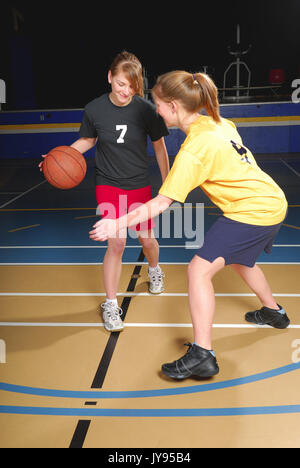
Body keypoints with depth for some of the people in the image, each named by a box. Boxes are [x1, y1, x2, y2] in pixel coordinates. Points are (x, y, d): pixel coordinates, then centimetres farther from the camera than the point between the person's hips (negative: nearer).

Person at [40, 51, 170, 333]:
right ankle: (111, 305, 5)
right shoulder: (94, 109, -10)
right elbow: (88, 140, 8)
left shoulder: (145, 109, -11)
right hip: (108, 185, -1)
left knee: (146, 238, 11)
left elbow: (159, 148, -1)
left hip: (140, 185, 1)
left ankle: (154, 270, 49)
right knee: (116, 243, -11)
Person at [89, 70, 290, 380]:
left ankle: (202, 355, -10)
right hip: (271, 201, 10)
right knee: (240, 260, 31)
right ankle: (273, 313, 52)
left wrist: (118, 223, -22)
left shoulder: (194, 148, -21)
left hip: (253, 211, -10)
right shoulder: (221, 124, 4)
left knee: (199, 270, -12)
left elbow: (161, 204, -23)